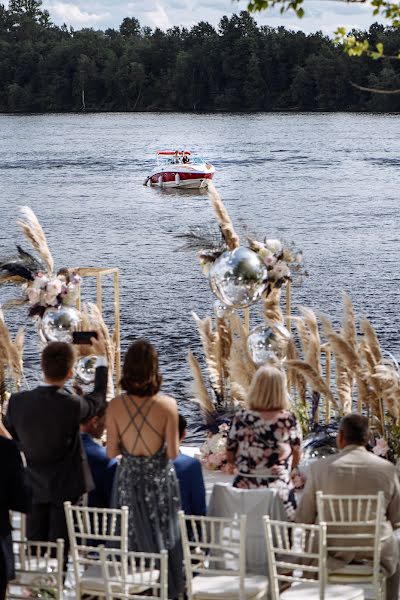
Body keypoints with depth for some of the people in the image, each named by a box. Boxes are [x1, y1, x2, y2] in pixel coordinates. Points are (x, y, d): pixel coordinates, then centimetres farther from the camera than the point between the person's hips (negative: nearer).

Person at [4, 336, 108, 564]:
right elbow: (98, 398, 0)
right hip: (65, 487, -3)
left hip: (34, 487, 3)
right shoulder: (72, 405, -22)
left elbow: (10, 436, 3)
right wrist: (102, 358, 11)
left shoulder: (17, 401, -13)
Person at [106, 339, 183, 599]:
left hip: (130, 480, 1)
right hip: (161, 480, -1)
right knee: (164, 536, 17)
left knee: (135, 537, 18)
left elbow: (112, 452, -9)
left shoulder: (116, 405, -14)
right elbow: (173, 452, -16)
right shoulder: (167, 404, -19)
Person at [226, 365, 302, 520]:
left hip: (244, 489, 2)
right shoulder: (288, 420, -7)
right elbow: (296, 460, 4)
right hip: (278, 490, -2)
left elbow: (230, 457, 7)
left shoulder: (241, 418, -3)